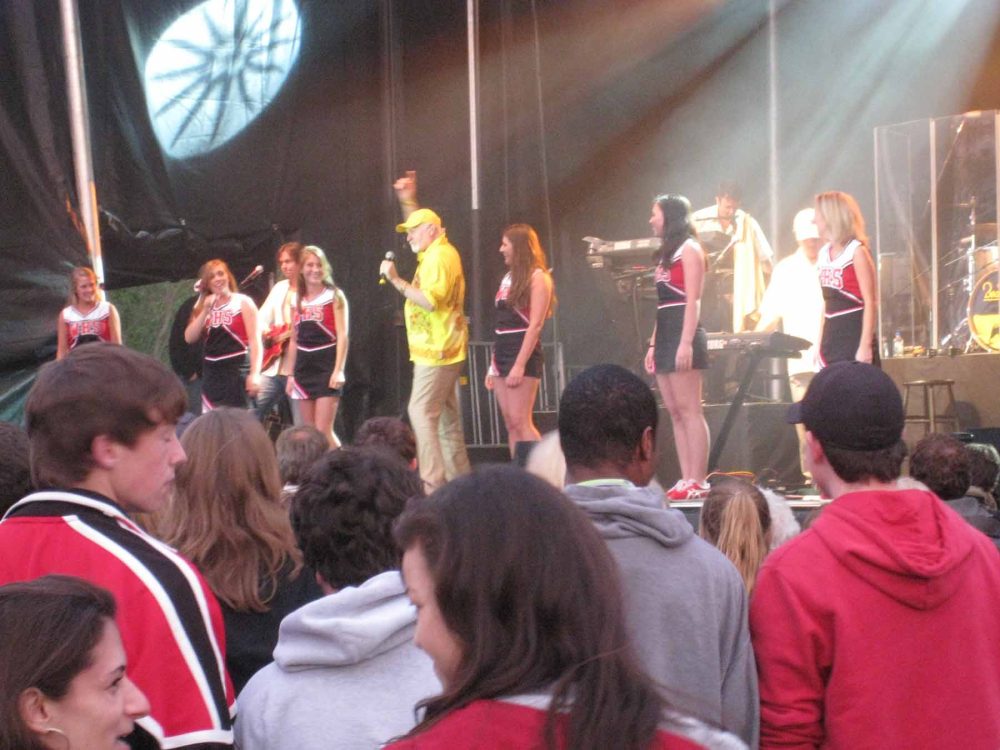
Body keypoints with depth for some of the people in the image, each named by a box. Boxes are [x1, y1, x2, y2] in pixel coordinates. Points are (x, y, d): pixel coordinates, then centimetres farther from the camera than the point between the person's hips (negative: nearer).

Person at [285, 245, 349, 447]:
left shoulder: (334, 296, -1)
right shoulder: (297, 300, 11)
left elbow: (342, 335, -7)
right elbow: (294, 341, 15)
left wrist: (338, 370, -16)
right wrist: (291, 374, 12)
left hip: (326, 367, -5)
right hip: (304, 369, 5)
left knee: (323, 430, -11)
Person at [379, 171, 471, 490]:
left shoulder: (439, 257, -14)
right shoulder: (436, 251, 16)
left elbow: (430, 300, -25)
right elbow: (419, 224, 38)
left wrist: (396, 280, -21)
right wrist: (408, 200, 32)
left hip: (436, 351, -11)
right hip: (441, 349, 11)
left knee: (422, 412, -14)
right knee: (446, 418, 11)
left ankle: (433, 479, -20)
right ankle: (459, 478, 13)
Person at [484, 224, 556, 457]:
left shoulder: (537, 277, -7)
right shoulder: (510, 277, 17)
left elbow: (535, 325, -14)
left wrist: (520, 365, -20)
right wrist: (493, 364, 15)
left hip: (523, 353, -8)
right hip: (502, 353, 8)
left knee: (520, 421, -13)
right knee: (510, 424, 4)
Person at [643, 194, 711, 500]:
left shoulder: (689, 248, -4)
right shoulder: (667, 253, 22)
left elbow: (693, 300, -13)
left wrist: (686, 342, -21)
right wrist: (653, 344, 18)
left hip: (682, 335, -9)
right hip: (665, 337, 9)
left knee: (688, 410, -12)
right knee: (675, 412, 4)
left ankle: (697, 482, -13)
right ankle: (686, 480, 3)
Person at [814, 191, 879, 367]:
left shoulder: (857, 251, -9)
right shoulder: (824, 253, 12)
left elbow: (871, 302, -12)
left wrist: (866, 345, -18)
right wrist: (820, 344, 15)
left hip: (855, 336, -7)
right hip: (831, 338, 7)